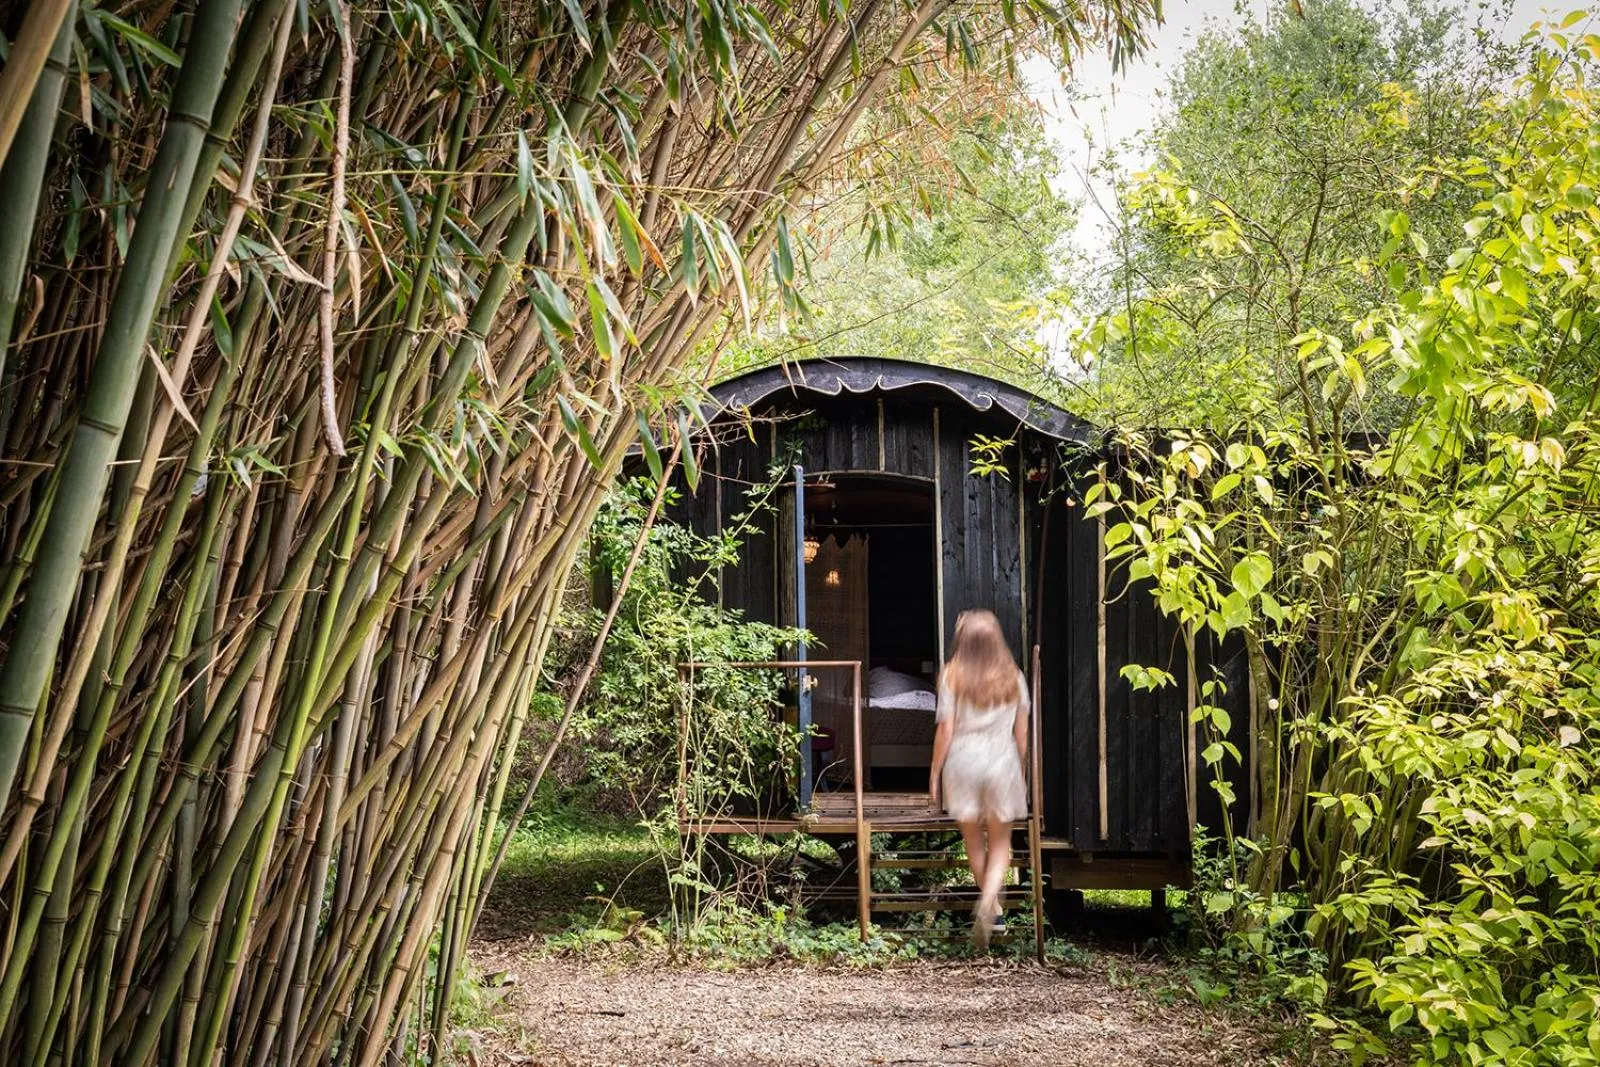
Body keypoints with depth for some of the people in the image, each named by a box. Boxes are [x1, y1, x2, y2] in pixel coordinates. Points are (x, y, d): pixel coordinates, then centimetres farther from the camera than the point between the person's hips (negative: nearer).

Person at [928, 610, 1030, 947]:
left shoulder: (952, 676, -5)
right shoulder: (1013, 678, 2)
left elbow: (945, 730, -6)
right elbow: (1022, 733, 6)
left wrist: (934, 773, 3)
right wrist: (1021, 768, 20)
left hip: (962, 764, -1)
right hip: (1002, 765, 1)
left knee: (974, 840, 17)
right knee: (1000, 842, 11)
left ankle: (993, 910, 25)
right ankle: (988, 903, -13)